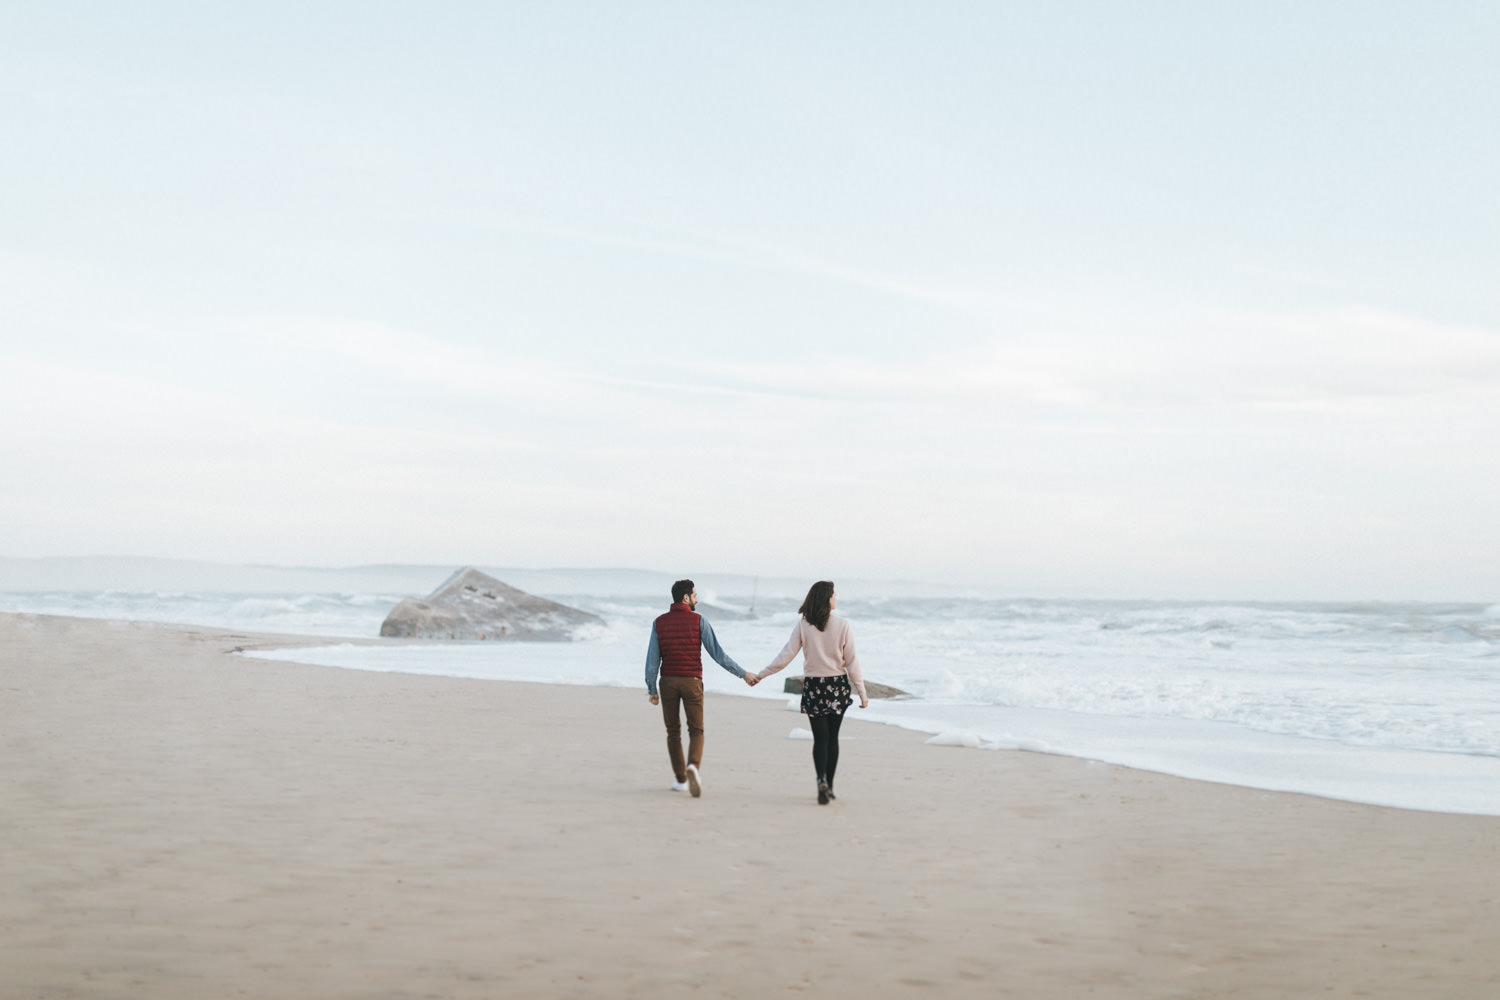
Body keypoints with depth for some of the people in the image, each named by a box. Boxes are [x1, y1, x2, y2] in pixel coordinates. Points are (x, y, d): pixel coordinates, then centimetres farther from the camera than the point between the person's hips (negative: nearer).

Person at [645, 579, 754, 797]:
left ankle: (680, 778, 15)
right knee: (696, 731, 4)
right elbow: (717, 653, -7)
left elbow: (653, 658, -1)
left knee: (673, 731, 14)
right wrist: (742, 673, 0)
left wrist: (651, 690, 5)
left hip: (668, 681, 2)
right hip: (692, 681, -2)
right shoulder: (698, 621, -5)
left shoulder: (659, 622, 1)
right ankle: (693, 767, -24)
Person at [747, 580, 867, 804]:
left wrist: (760, 675, 3)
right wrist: (862, 693, 1)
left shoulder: (804, 626, -5)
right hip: (838, 685, 0)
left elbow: (785, 656, -6)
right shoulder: (843, 626, -7)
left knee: (820, 737, 3)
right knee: (832, 737, 12)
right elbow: (852, 662, -5)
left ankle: (822, 780, -19)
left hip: (813, 686, 0)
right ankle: (829, 786, 16)